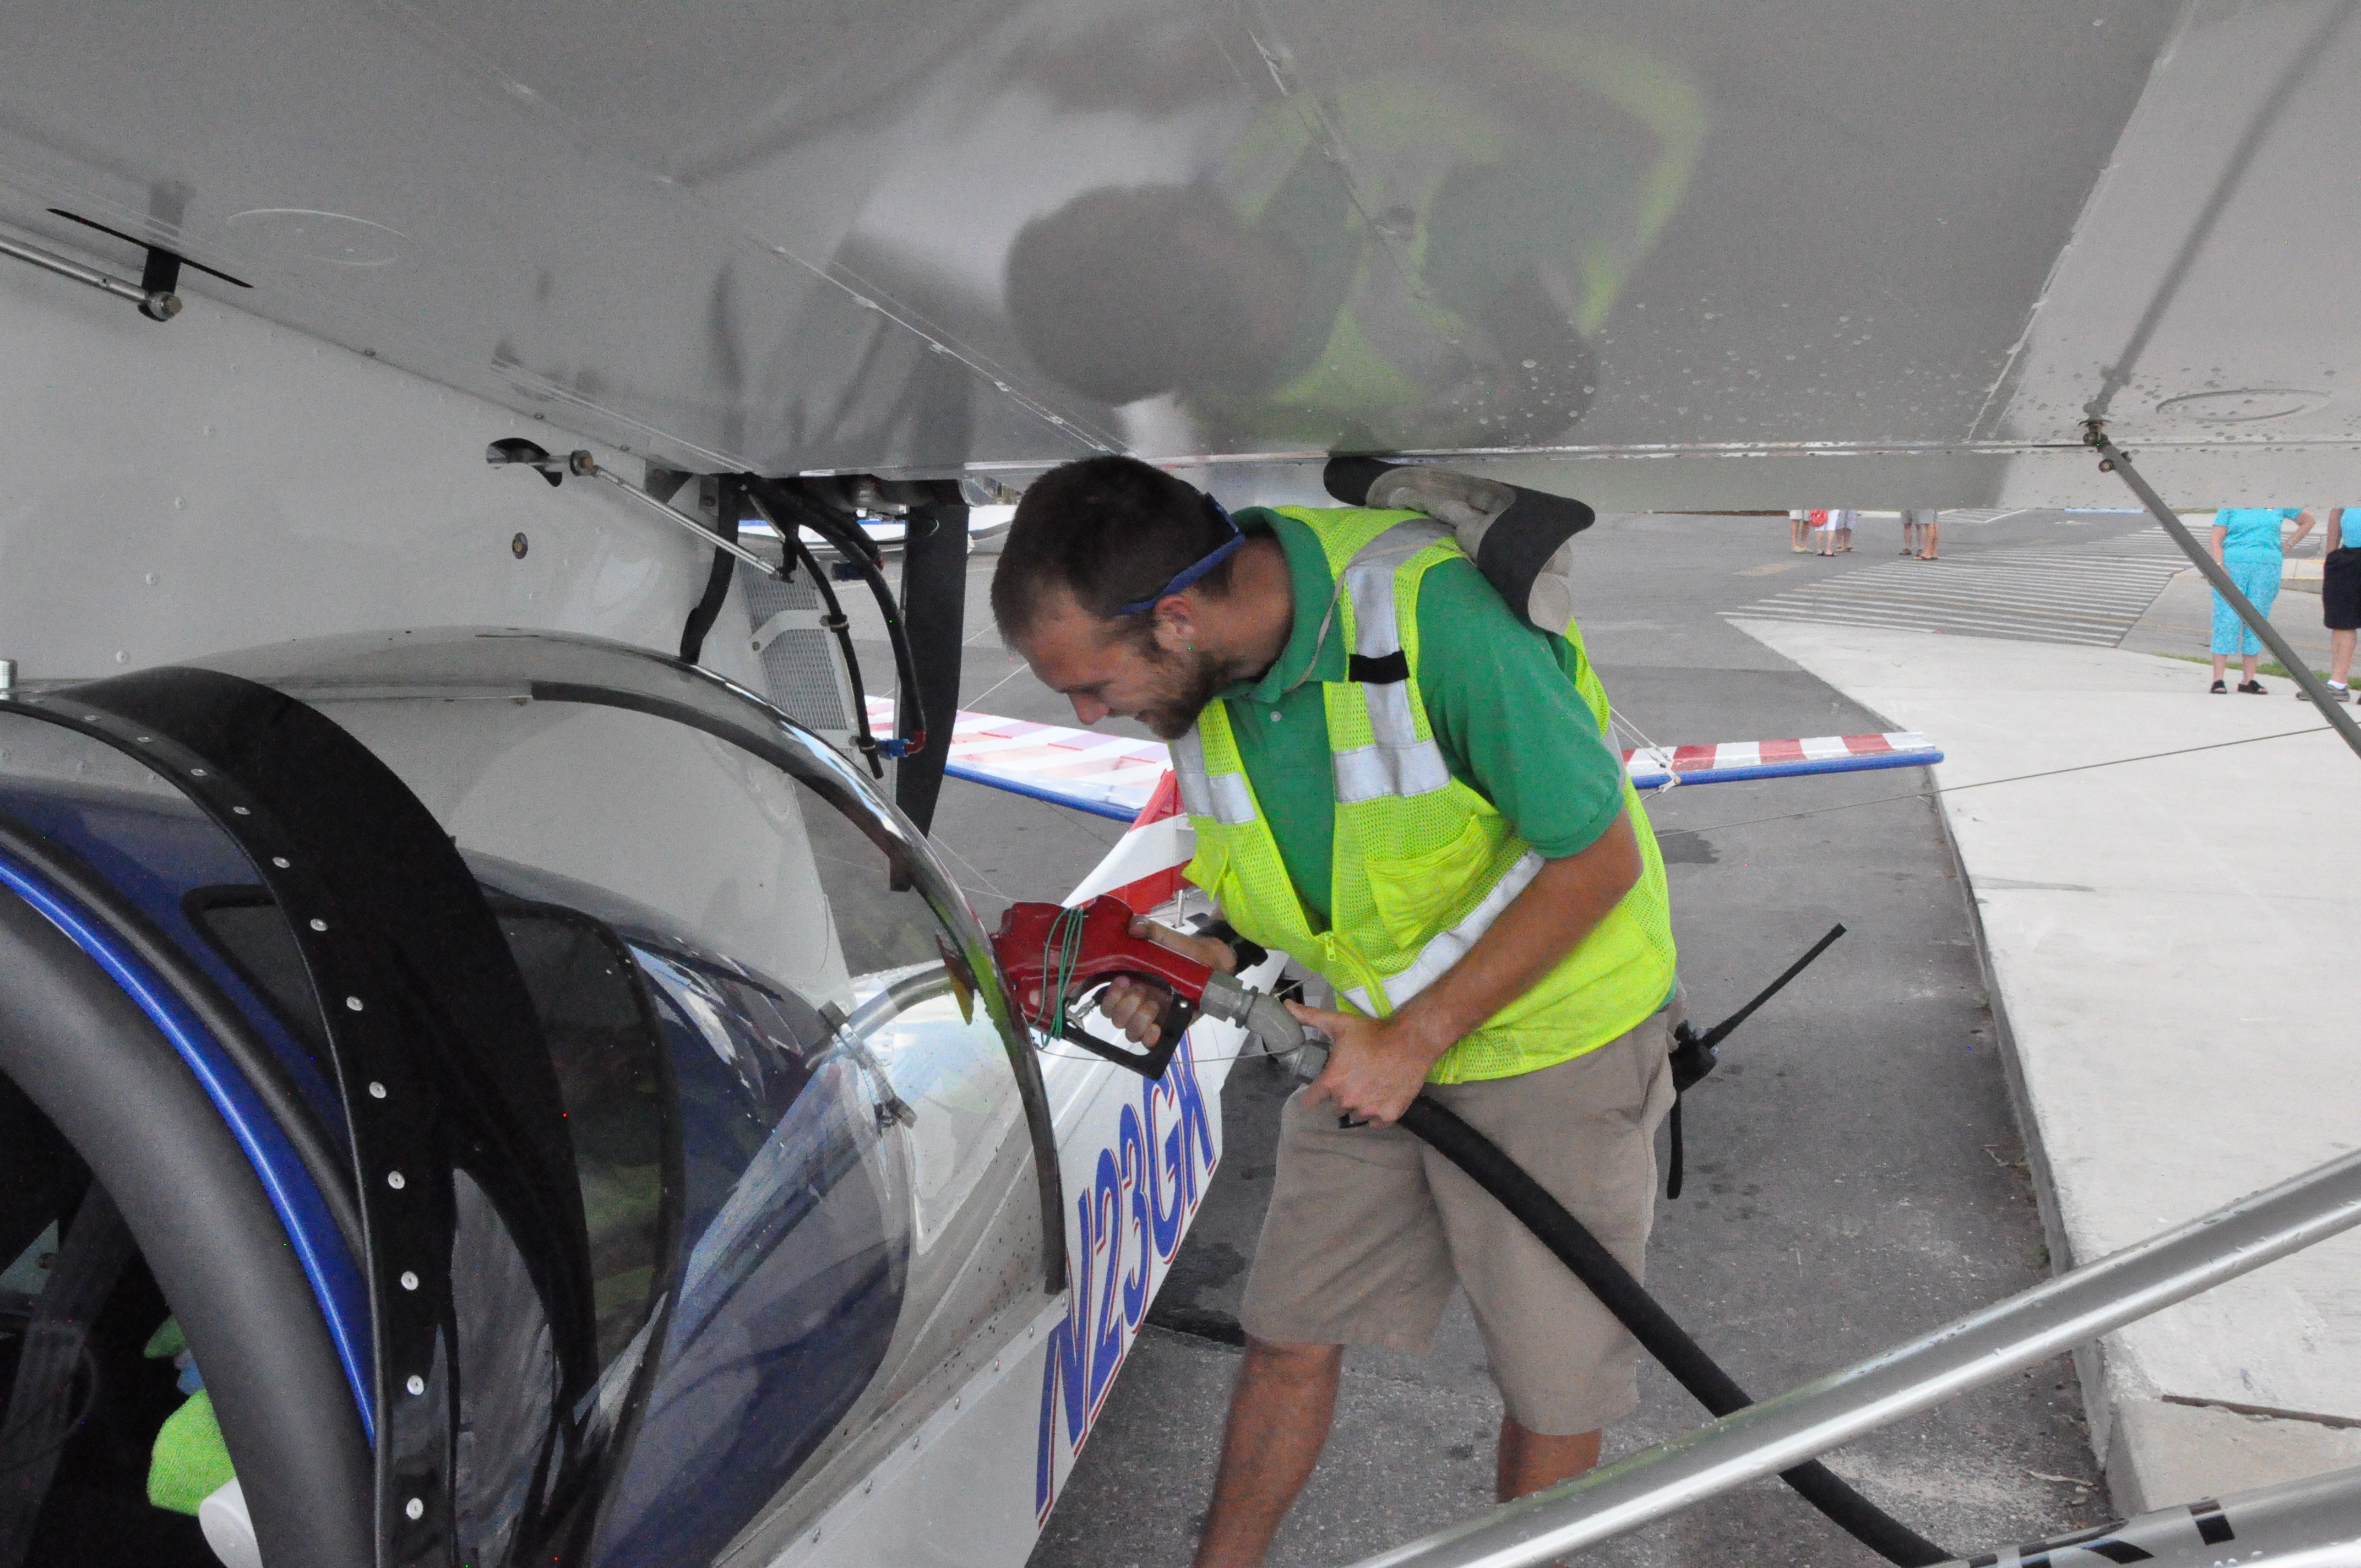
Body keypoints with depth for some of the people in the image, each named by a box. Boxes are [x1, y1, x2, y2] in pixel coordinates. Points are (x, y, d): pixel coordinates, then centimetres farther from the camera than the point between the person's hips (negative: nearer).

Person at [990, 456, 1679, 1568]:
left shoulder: (1435, 612, -32)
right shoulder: (1201, 665, -10)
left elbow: (1599, 859, -24)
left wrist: (1418, 1037, -23)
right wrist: (1213, 956, -10)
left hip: (1550, 1036, -5)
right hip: (1378, 1036, 6)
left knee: (1549, 1373, 9)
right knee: (1290, 1329, 12)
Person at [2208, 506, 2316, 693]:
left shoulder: (2280, 505, 13)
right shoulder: (2230, 506, 6)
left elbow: (2307, 521, 27)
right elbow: (2217, 539, 1)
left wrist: (2289, 545, 15)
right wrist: (2220, 566, -13)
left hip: (2268, 568, 2)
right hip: (2233, 564, -2)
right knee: (2226, 621, -7)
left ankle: (2249, 680, 7)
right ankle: (2218, 679, -8)